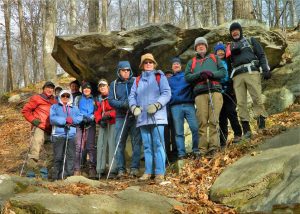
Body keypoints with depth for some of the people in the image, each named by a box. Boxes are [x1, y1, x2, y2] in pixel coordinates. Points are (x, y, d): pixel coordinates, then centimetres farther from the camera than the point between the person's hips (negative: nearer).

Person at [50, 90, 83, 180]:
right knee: (58, 157, -4)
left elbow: (80, 118, 7)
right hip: (58, 135, -2)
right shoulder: (54, 107, 15)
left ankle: (69, 174, 3)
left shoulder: (74, 108, 24)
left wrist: (72, 120, -12)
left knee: (71, 156, -1)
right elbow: (52, 118, -4)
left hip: (71, 135, 3)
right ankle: (57, 176, 0)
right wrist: (65, 120, -13)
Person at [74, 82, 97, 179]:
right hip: (79, 124, 0)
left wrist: (90, 118, -7)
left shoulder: (94, 100, 20)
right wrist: (81, 118, -5)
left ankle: (92, 169, -10)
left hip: (90, 124, 0)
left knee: (91, 146, -10)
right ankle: (77, 169, -9)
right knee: (78, 146, -9)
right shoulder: (78, 98, 21)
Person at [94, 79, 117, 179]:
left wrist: (109, 115, -19)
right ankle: (100, 170, 7)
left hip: (113, 123, -6)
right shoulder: (98, 99, 19)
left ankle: (113, 170, -11)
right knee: (101, 145, 3)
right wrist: (100, 120, -3)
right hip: (102, 124, 6)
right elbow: (97, 112, 15)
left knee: (112, 144, -12)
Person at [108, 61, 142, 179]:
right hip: (121, 117, 2)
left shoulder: (136, 81, 5)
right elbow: (111, 100, 2)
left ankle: (134, 168, 0)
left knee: (136, 142, -4)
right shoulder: (114, 84, 11)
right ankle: (121, 169, 4)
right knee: (119, 143, 0)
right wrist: (123, 104, -15)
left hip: (135, 116, -2)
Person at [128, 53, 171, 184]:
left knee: (158, 144, -9)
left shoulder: (160, 77, 9)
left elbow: (167, 93, -2)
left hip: (157, 116, -4)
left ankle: (160, 173, -8)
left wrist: (156, 105, -17)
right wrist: (134, 107, -7)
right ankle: (148, 171, 11)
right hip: (143, 118, 4)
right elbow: (132, 96, 14)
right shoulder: (138, 80, 21)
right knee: (147, 146, 6)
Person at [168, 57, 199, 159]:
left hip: (188, 105, -1)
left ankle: (196, 150, -6)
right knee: (178, 132, -4)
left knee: (195, 128, -15)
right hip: (175, 107, 1)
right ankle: (181, 154, -5)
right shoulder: (169, 80, 26)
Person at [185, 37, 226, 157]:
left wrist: (211, 73, -7)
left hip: (215, 90, 0)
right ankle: (203, 149, -12)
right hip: (200, 93, 1)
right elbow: (187, 77, 12)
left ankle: (214, 146, -18)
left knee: (214, 120, -13)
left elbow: (223, 72, 12)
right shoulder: (191, 62, 26)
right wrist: (199, 74, -6)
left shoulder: (214, 58, 25)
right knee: (202, 121, -10)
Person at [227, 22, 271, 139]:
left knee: (257, 98, -13)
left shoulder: (251, 41, 21)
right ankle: (246, 129, -10)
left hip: (251, 72, -2)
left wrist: (266, 69, -1)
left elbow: (261, 55, 12)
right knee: (241, 102, -8)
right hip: (237, 75, 2)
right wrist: (232, 52, -6)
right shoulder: (230, 46, 27)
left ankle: (262, 124, -13)